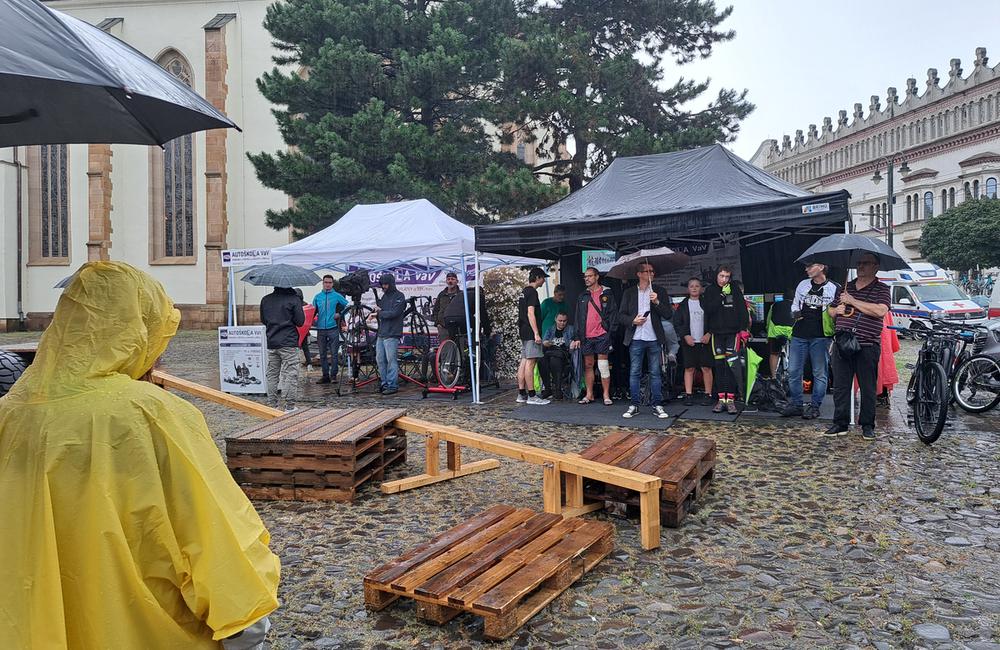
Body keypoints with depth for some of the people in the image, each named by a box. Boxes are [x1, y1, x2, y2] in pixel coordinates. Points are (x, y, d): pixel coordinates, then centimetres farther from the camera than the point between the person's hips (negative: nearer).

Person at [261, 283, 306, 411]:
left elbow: (263, 320, 14)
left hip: (271, 343, 5)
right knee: (291, 374, 0)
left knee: (272, 375, 12)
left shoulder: (265, 300, 6)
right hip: (289, 342, -5)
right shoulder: (294, 299, -9)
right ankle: (290, 406, -1)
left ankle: (272, 405, 17)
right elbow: (300, 322, -9)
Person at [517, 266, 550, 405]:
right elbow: (531, 313, -18)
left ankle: (521, 394, 11)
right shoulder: (532, 292, -11)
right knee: (530, 363, -9)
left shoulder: (524, 292, 19)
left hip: (524, 332, 10)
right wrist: (536, 333, -20)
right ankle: (531, 396, -9)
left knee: (524, 362, 9)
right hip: (531, 333, -10)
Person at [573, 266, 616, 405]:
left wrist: (611, 333, -10)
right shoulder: (582, 296, 13)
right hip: (586, 336, 4)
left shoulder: (607, 294, 3)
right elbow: (578, 318, 13)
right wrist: (578, 337, 6)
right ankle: (589, 395, 14)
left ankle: (606, 395, 2)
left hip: (602, 335, -4)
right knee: (588, 365, 7)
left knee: (603, 366, -4)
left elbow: (613, 314, -1)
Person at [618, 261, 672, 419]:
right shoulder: (629, 292, 9)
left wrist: (657, 302, -13)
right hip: (636, 339, 0)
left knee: (655, 373, 3)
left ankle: (657, 405, 9)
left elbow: (668, 314, 3)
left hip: (654, 339, 0)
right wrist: (633, 320, -12)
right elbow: (621, 315, 7)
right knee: (634, 373, 1)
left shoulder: (660, 292, 10)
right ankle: (634, 405, 6)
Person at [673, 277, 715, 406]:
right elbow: (677, 323, 4)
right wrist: (685, 336, -8)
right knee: (689, 368, 2)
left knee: (706, 368, -1)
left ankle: (708, 395, 5)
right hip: (689, 341, 1)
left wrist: (709, 334, -8)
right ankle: (688, 395, 4)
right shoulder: (683, 305, 8)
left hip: (704, 341, -1)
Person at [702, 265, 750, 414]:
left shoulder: (735, 289, 3)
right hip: (717, 333, 2)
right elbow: (707, 308, -9)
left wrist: (744, 328, -8)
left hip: (732, 332, -2)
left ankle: (731, 400, -8)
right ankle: (721, 399, 6)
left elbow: (743, 309, 0)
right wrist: (722, 295, -15)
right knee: (719, 366, 2)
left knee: (731, 365, -8)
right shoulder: (710, 291, 6)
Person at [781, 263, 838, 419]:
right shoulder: (803, 285, 14)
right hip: (799, 334, 4)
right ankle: (796, 405, 13)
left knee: (819, 373, 3)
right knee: (793, 371, 3)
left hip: (820, 337, -4)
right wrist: (795, 313, 2)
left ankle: (815, 406, 12)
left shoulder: (834, 288, 2)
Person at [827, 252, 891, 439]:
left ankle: (867, 426, 13)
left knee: (868, 388, 3)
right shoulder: (845, 288, 17)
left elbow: (880, 311, -17)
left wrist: (853, 301, -14)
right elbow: (830, 309, 27)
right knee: (840, 386, 5)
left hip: (867, 346, -4)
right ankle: (840, 424, 13)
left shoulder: (882, 289, 1)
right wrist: (836, 310, 3)